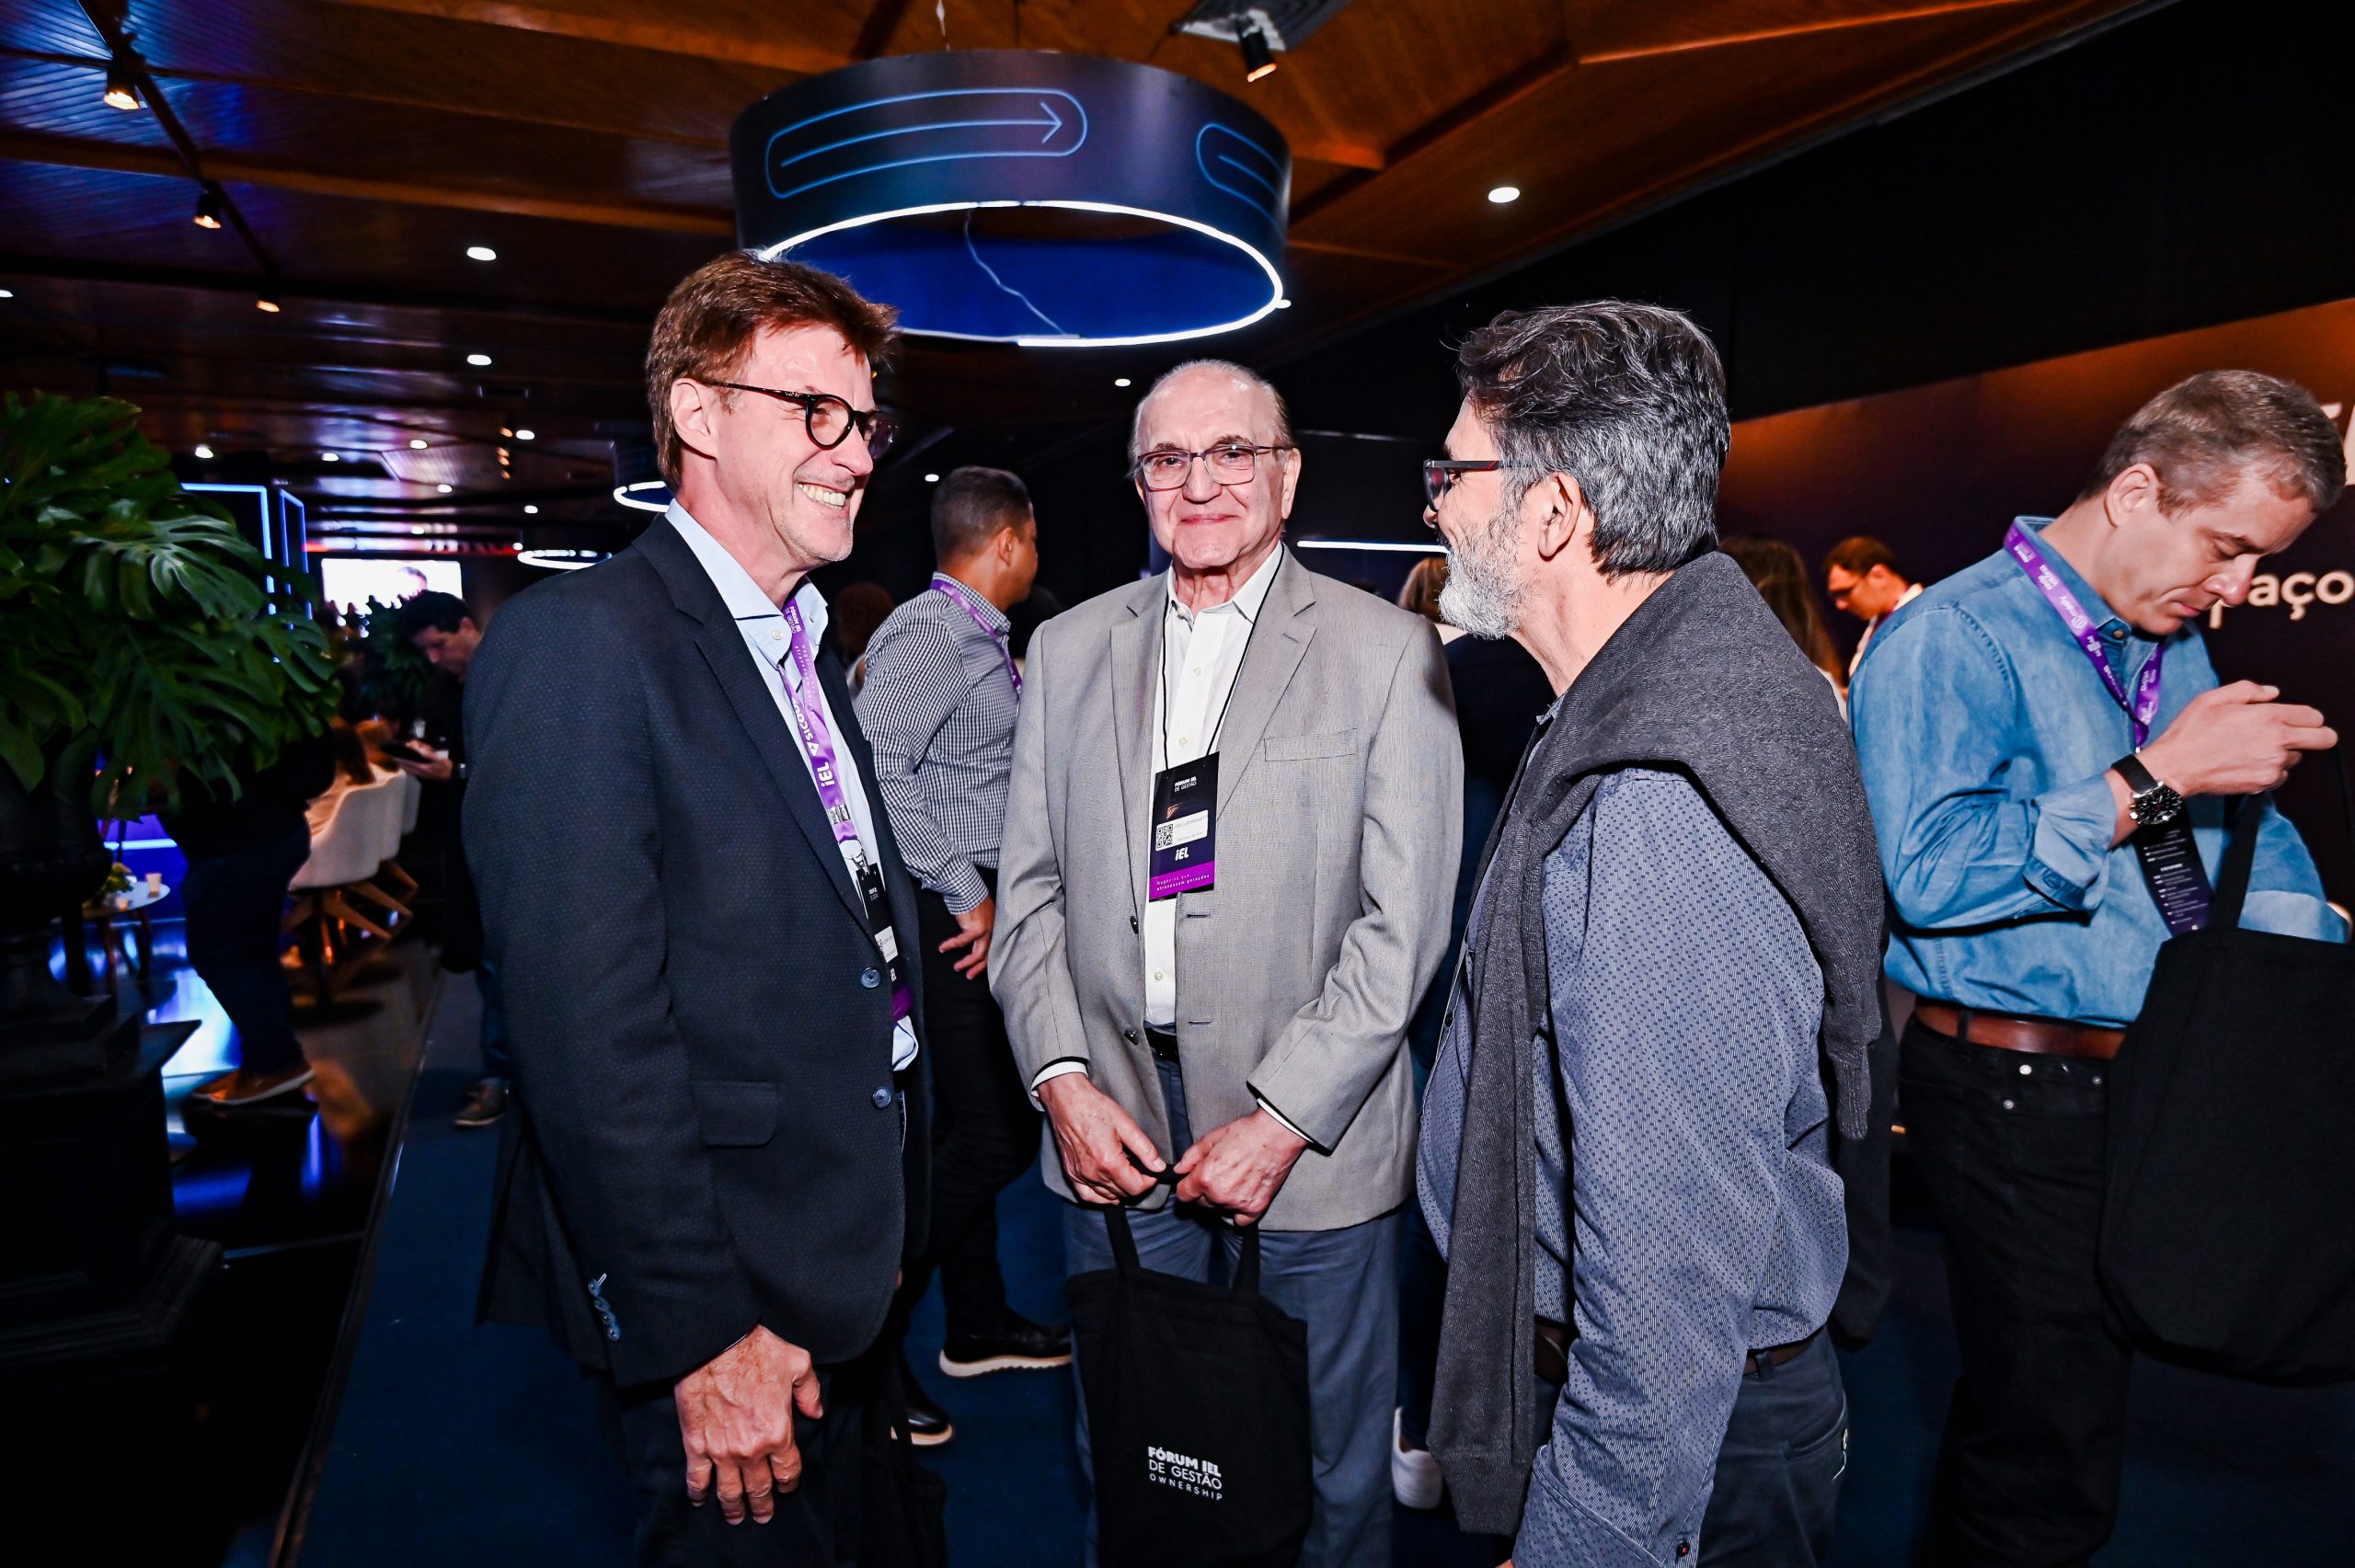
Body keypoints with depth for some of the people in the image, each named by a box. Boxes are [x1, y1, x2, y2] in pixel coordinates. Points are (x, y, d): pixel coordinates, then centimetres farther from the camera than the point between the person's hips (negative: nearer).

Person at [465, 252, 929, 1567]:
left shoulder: (805, 645, 10)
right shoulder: (582, 643, -18)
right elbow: (592, 1029, -23)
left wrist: (887, 1224, 13)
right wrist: (699, 1332, -20)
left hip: (845, 1262, 9)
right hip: (727, 1292, -8)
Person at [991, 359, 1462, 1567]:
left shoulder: (1389, 653, -4)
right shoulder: (1069, 650, 7)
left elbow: (1402, 922, -8)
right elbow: (1030, 889, 6)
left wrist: (1285, 1120, -13)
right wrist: (1064, 1083, -5)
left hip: (1309, 1131, -2)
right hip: (1110, 1122, 3)